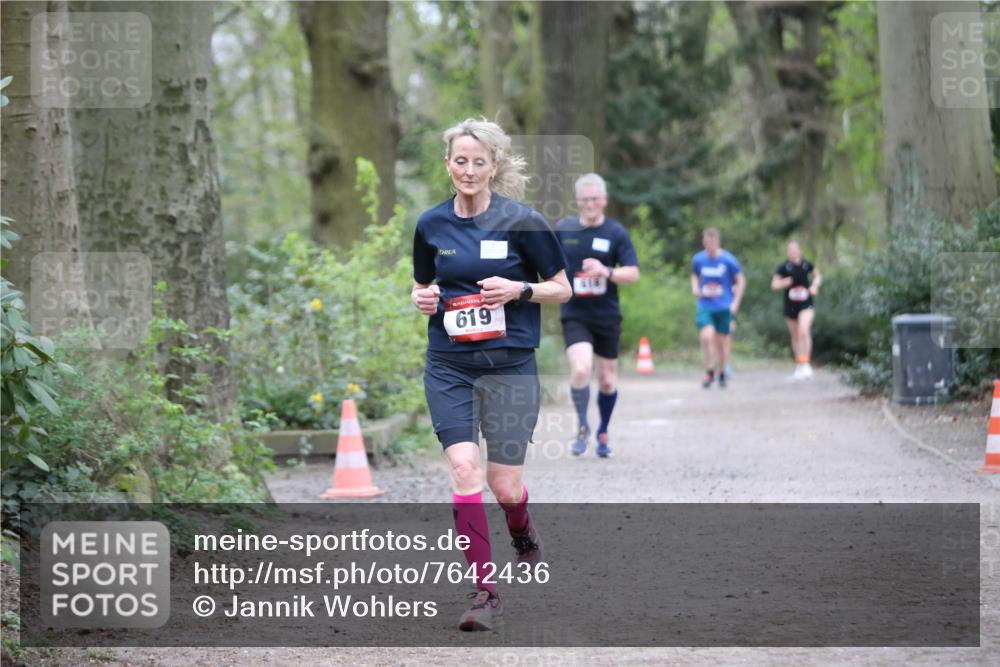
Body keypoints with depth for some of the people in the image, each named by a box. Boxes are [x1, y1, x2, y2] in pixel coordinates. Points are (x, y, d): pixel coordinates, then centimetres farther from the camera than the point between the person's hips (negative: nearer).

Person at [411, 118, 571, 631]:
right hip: (449, 367, 2)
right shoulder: (431, 225, 4)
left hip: (510, 366, -2)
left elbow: (562, 289, 1)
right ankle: (485, 592, -9)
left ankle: (524, 538, 38)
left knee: (504, 485, 1)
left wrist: (519, 290, -16)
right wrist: (422, 299, -3)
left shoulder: (522, 222, -5)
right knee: (464, 468, -14)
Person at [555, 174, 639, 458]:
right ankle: (583, 427, 1)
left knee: (607, 380, 9)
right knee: (581, 370, -22)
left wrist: (606, 272, -25)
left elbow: (633, 273, -9)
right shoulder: (563, 229, 3)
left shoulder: (616, 232, -3)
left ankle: (603, 433, 31)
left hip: (607, 316, 1)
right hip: (574, 315, 0)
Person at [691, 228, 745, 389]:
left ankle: (721, 374, 26)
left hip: (724, 307, -1)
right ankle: (709, 371, -3)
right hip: (705, 306, 1)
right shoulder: (698, 259, 1)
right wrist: (695, 288, 0)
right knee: (706, 336, -19)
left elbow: (741, 280, 3)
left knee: (722, 340, 5)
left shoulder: (728, 260, -6)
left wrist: (736, 302, -5)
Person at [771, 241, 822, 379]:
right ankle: (798, 366, 27)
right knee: (795, 336, 12)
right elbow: (774, 284, 1)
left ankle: (805, 363, -20)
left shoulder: (806, 265, 1)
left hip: (806, 305, -1)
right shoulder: (783, 267, -2)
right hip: (790, 305, 1)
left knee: (804, 331, -22)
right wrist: (783, 283, -19)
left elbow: (818, 276, 18)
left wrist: (815, 285, -2)